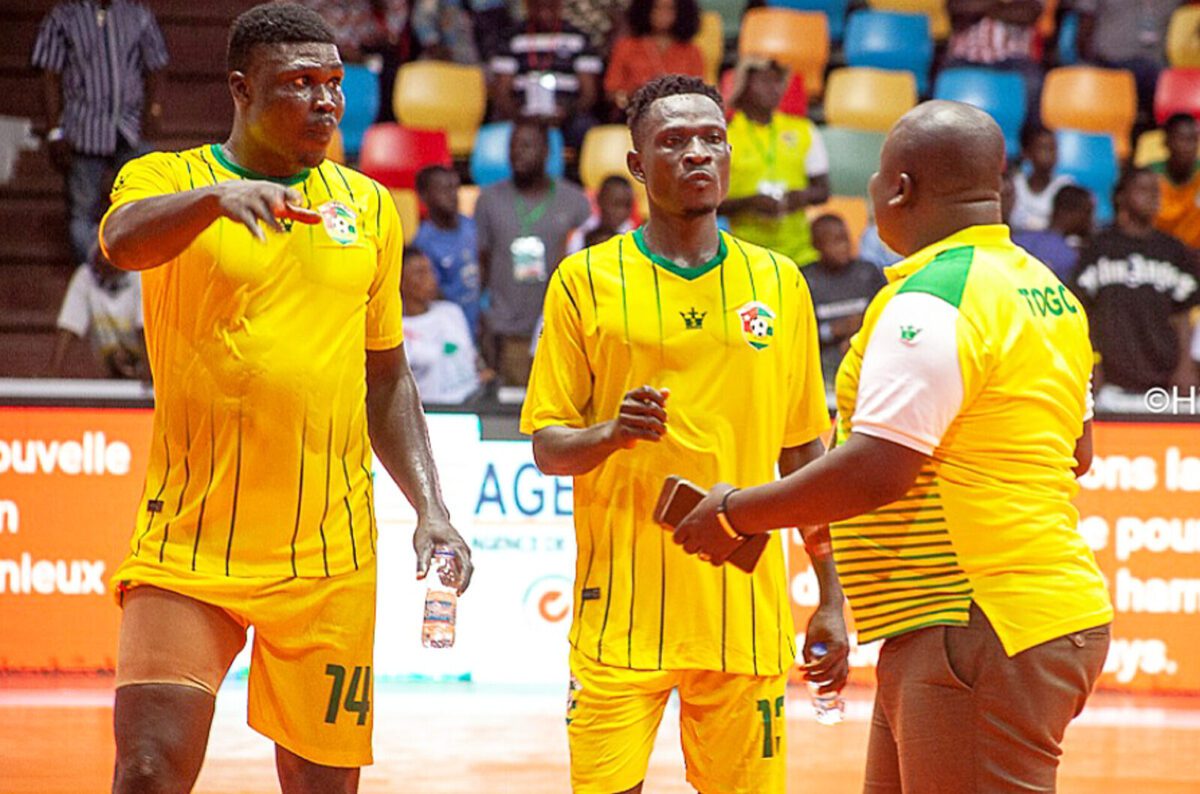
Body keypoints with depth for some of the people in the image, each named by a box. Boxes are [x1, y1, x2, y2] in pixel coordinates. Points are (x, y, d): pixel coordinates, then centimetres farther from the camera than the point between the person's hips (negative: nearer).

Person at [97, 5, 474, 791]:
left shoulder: (369, 205, 12)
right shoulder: (167, 178, 1)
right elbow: (124, 241, -24)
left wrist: (430, 507, 8)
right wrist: (217, 195, -42)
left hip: (329, 556, 3)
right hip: (190, 543, -3)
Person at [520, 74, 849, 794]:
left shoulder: (779, 282, 9)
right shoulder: (587, 280, 2)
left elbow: (804, 454, 13)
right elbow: (547, 445, 3)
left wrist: (831, 602, 10)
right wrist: (612, 435, -19)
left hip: (744, 611, 2)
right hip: (622, 604, -2)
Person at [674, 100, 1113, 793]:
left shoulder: (930, 303, -16)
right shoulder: (1047, 291, 15)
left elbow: (873, 473, -21)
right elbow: (1077, 452, 24)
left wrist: (734, 514, -8)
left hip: (978, 633, -10)